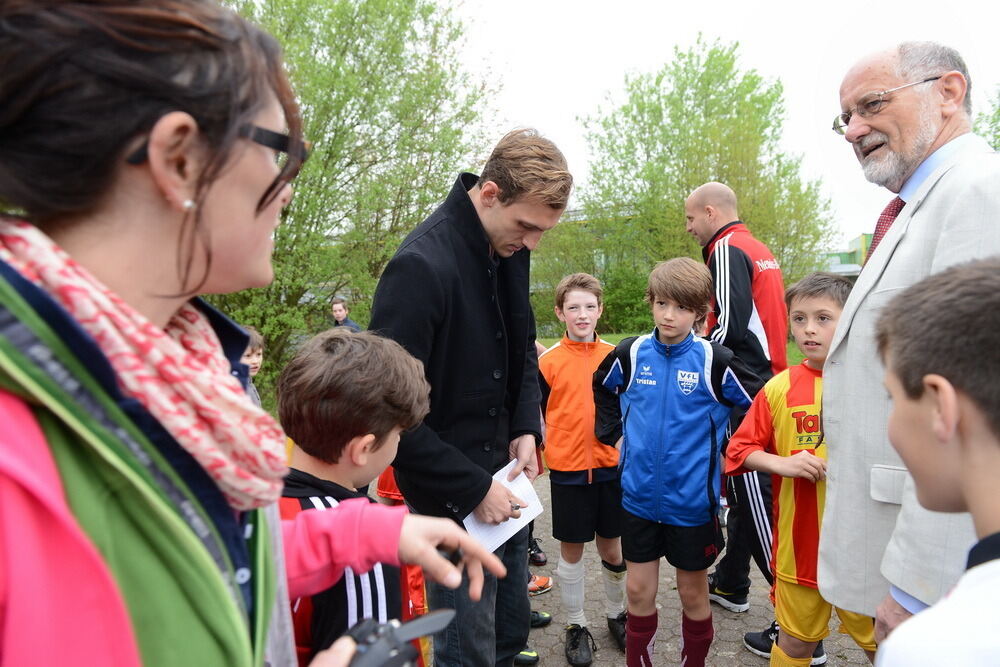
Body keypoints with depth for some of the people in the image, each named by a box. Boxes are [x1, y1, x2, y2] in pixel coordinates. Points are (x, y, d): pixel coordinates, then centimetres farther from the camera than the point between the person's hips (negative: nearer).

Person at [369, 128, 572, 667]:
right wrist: (472, 488, -18)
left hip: (503, 477, 8)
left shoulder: (510, 250, 0)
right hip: (451, 495, -7)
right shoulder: (420, 266, -24)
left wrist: (527, 429, 0)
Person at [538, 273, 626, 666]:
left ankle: (616, 615, 36)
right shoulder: (548, 361, -5)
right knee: (571, 550, 9)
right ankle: (576, 626, 26)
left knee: (612, 547, 15)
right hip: (567, 470, -2)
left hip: (611, 467, 2)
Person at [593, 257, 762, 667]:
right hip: (638, 496, 2)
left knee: (693, 592, 15)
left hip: (693, 500, -2)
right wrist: (614, 433, 7)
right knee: (639, 590, 12)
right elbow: (601, 389, 16)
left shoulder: (714, 361, -13)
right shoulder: (630, 354, -4)